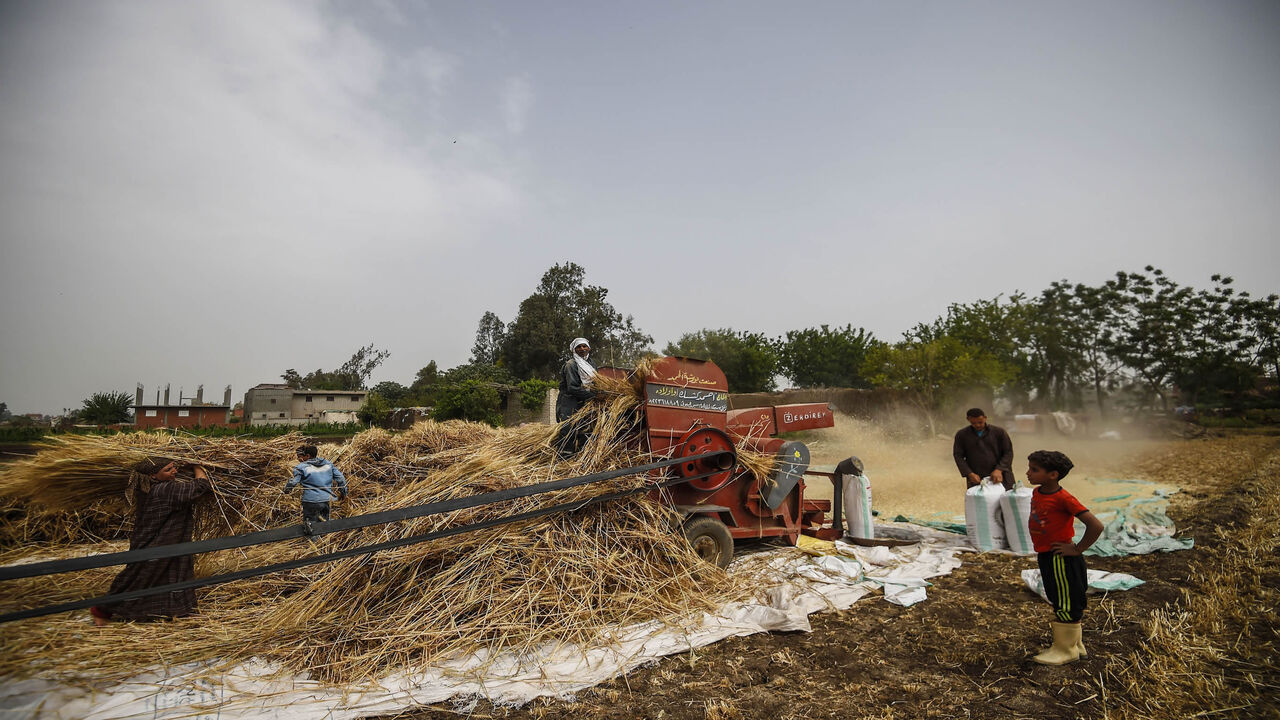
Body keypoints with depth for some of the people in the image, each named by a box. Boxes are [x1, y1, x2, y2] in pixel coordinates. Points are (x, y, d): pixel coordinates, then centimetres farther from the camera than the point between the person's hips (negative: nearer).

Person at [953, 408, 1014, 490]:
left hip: (999, 478, 1)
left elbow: (1008, 452, 2)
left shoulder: (999, 432, 5)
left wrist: (999, 469, -13)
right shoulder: (962, 435, 5)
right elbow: (958, 456, 3)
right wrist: (969, 474, -10)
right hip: (976, 480, 0)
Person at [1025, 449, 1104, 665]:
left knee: (1066, 604, 5)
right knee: (1060, 602, 19)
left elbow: (1096, 526, -25)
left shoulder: (1063, 498, -22)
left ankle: (1065, 649, 19)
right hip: (1045, 557, 9)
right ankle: (1075, 644, 35)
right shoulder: (1036, 493, 3)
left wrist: (1077, 549, -18)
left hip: (1060, 559, -9)